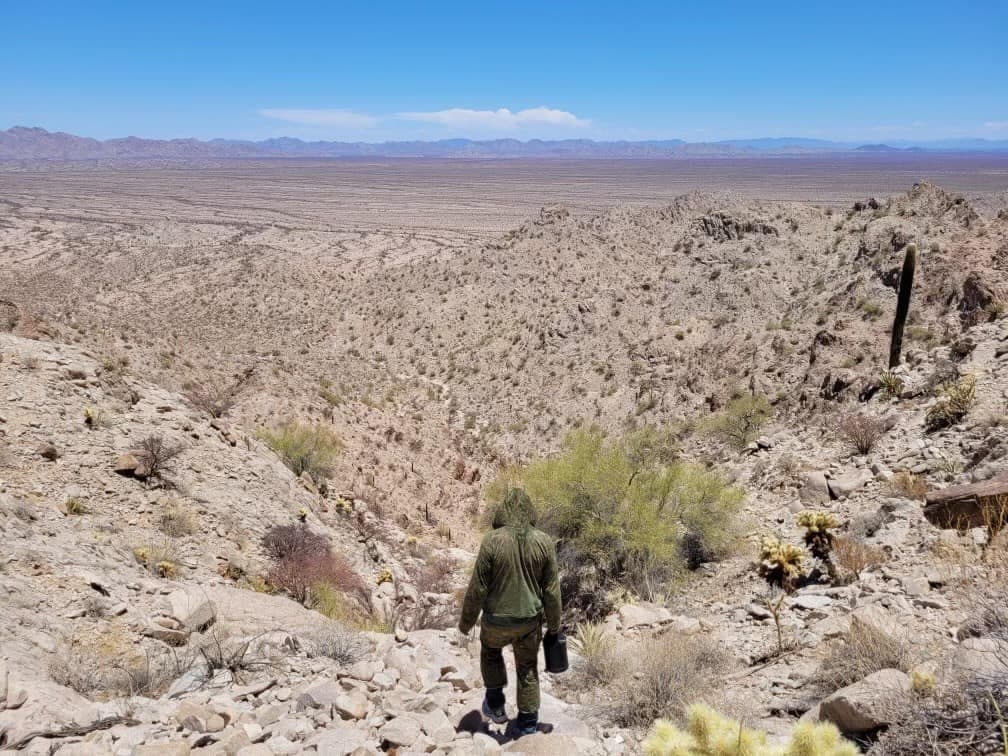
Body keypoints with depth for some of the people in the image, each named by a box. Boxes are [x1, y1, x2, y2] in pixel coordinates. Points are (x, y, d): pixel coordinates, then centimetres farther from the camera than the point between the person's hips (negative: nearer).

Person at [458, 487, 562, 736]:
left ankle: (495, 705, 34)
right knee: (528, 670, 20)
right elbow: (552, 590, -3)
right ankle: (528, 724, 28)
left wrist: (467, 620, 2)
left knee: (490, 650, 30)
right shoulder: (544, 542, -9)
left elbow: (478, 587, -13)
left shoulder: (492, 541, -17)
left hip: (497, 619, -1)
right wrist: (554, 624, 11)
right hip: (530, 620, 2)